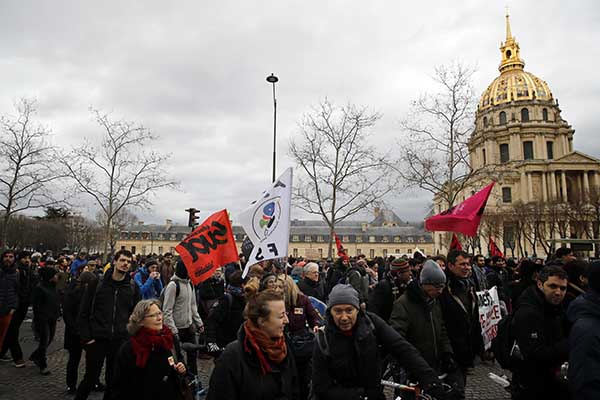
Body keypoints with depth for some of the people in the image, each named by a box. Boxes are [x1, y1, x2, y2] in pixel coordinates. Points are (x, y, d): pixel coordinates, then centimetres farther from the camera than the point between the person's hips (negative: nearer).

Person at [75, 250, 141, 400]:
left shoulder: (132, 287, 2)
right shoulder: (97, 283, -3)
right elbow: (83, 313, 0)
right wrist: (86, 337, -6)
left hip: (120, 341, 2)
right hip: (97, 340, -1)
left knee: (113, 380, 12)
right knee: (90, 379, 7)